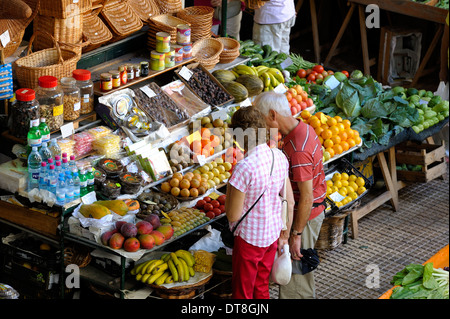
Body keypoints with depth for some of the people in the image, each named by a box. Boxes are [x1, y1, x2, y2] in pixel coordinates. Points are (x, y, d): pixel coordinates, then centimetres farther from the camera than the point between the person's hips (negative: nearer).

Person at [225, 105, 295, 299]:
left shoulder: (244, 168, -27)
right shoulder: (279, 157, -6)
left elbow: (233, 215, -20)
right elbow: (289, 201, 4)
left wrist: (229, 188, -6)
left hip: (249, 238, -6)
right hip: (272, 234, 7)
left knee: (242, 292, 12)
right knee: (261, 288, 23)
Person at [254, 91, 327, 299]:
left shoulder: (298, 150, -30)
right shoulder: (303, 129, 2)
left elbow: (306, 197, -27)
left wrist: (296, 234, -20)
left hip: (304, 216, -10)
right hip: (313, 211, 10)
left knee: (295, 276, 2)